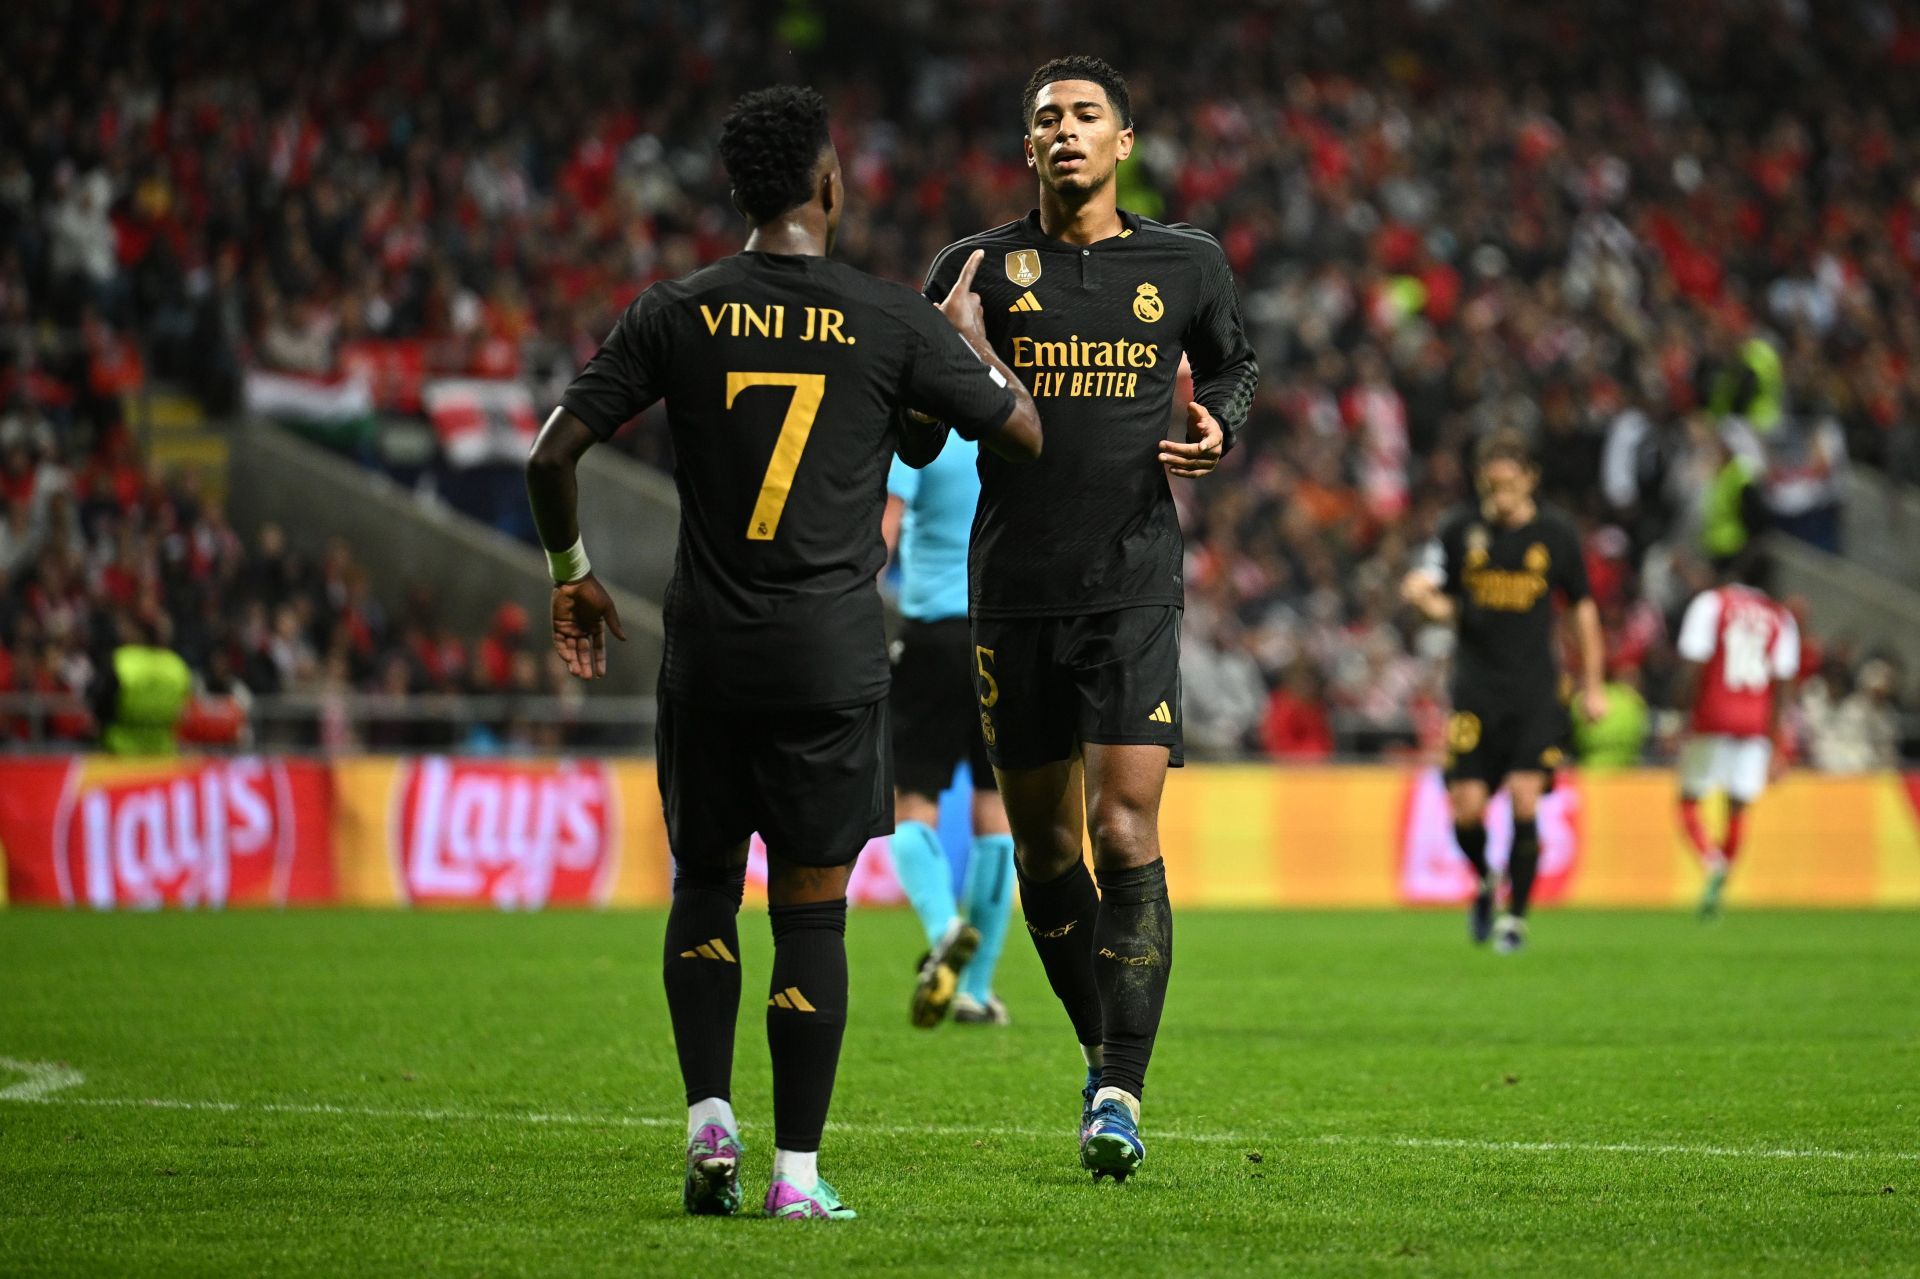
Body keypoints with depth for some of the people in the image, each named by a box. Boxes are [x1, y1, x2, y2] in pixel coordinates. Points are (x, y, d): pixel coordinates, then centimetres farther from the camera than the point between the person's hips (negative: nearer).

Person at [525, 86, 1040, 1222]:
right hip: (834, 655, -2)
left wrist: (572, 571, 17)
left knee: (704, 886, 17)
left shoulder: (675, 315, 1)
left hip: (707, 656, 2)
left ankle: (711, 1119, 4)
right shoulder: (895, 323, -3)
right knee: (812, 911, 3)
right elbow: (1026, 434, 7)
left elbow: (554, 455, 0)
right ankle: (798, 1172, 3)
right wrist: (971, 338, 25)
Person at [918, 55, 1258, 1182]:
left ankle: (1121, 1097, -13)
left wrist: (1218, 428, 2)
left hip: (1134, 588, -1)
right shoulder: (978, 270, 4)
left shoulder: (1186, 265, 6)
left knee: (1126, 831, -13)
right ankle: (1104, 1053, 25)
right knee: (1044, 846, 6)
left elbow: (1233, 360, 24)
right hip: (1014, 590, 1)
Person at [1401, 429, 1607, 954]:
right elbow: (1426, 587, 5)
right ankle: (1485, 882, 26)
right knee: (1466, 809, -5)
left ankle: (1515, 916, 1)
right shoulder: (1460, 529, 1)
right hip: (1476, 689, 1)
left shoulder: (1555, 532, 2)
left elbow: (1582, 607, 11)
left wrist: (1593, 685, 11)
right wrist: (1424, 596, -21)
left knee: (1524, 802, -12)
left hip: (1537, 692, -1)